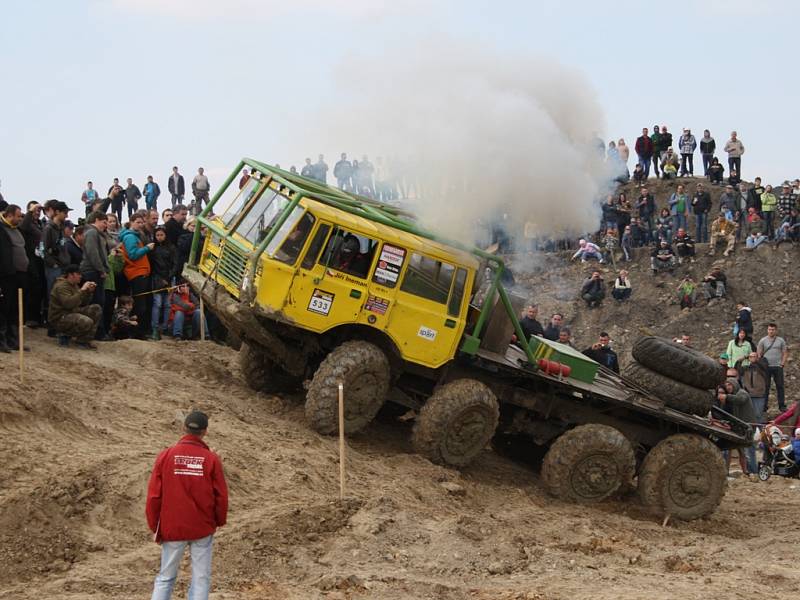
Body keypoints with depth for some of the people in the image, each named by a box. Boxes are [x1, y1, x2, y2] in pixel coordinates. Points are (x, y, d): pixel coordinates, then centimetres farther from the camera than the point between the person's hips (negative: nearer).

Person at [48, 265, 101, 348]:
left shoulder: (74, 285, 14)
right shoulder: (61, 286, -16)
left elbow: (83, 303, 17)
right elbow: (69, 303, -32)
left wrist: (89, 292, 0)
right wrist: (82, 290, -27)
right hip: (59, 318, -10)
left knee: (96, 309, -2)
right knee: (87, 322, -32)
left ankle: (86, 340, -3)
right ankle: (65, 335, -5)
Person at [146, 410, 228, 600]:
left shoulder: (166, 455, -5)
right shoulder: (211, 459, -7)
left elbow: (154, 495, -4)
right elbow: (221, 495, -4)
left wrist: (154, 527, 7)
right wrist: (220, 521, 13)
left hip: (172, 528, 1)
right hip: (203, 529, -1)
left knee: (165, 577, 11)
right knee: (201, 578, 4)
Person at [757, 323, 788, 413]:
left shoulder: (781, 341, 6)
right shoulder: (763, 341, 3)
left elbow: (785, 353, 9)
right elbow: (759, 354, 4)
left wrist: (783, 363, -1)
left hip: (778, 366, 1)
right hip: (766, 367, -1)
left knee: (780, 386, 3)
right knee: (765, 387, 1)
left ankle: (782, 406, 9)